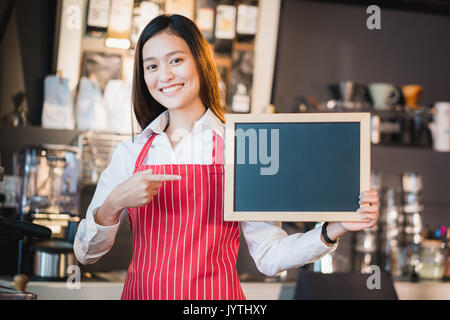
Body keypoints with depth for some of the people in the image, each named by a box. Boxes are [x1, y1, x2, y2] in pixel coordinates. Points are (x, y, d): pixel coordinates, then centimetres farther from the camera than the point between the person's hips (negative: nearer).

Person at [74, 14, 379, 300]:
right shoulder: (131, 153, 1)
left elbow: (269, 256, -6)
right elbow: (87, 253, 0)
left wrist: (334, 230, -19)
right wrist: (115, 203, -18)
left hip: (214, 295, -2)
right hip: (142, 293, 2)